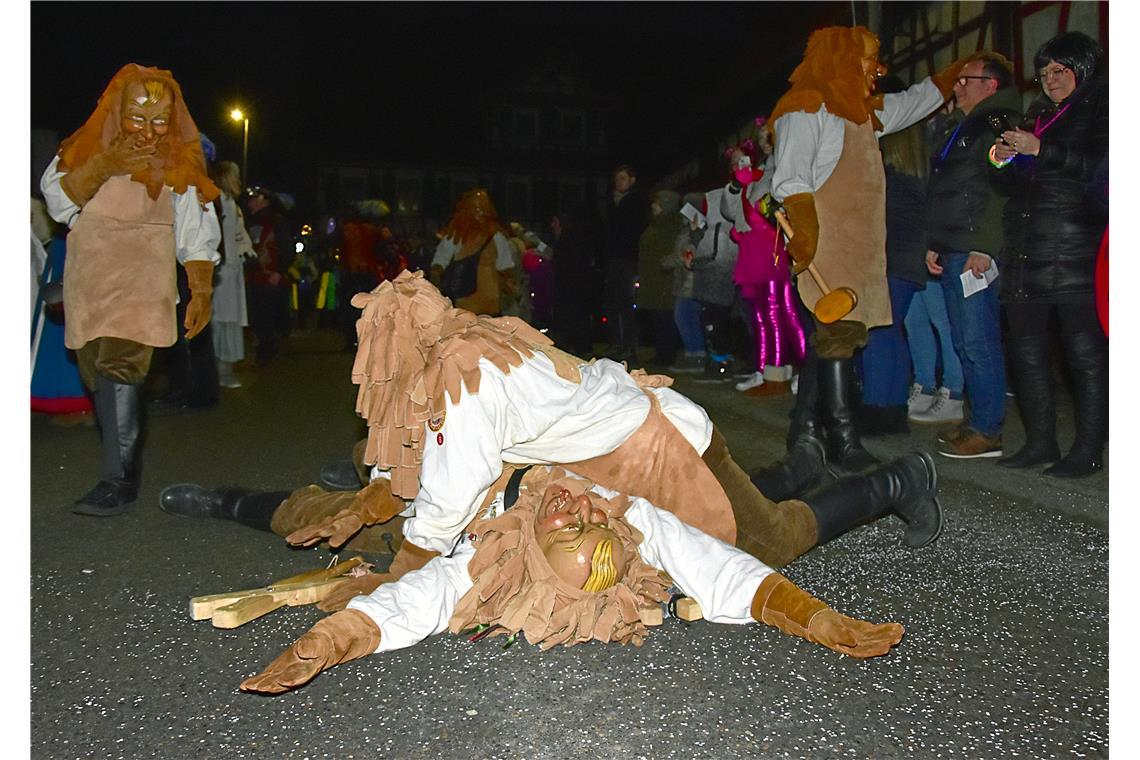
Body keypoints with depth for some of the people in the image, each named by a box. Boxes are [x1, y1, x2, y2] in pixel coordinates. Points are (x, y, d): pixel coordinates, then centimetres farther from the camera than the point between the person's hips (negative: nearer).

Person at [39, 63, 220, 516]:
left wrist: (201, 292, -6)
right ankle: (124, 466, 21)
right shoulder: (87, 148, 7)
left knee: (119, 367, -20)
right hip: (86, 282, 4)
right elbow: (56, 200, -5)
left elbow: (196, 236, 1)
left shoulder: (178, 165, 1)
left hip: (141, 282, -4)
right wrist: (104, 167, -18)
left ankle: (117, 481, -19)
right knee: (98, 376, 7)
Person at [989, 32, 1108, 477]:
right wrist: (1003, 160, 6)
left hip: (1076, 254, -7)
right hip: (1026, 252, 7)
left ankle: (1088, 451, 3)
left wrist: (1040, 149, -12)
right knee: (1027, 349, 7)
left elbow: (1098, 165, -13)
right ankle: (1040, 441, 17)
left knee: (1085, 351, -4)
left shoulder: (1098, 109, 4)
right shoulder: (1037, 115, 24)